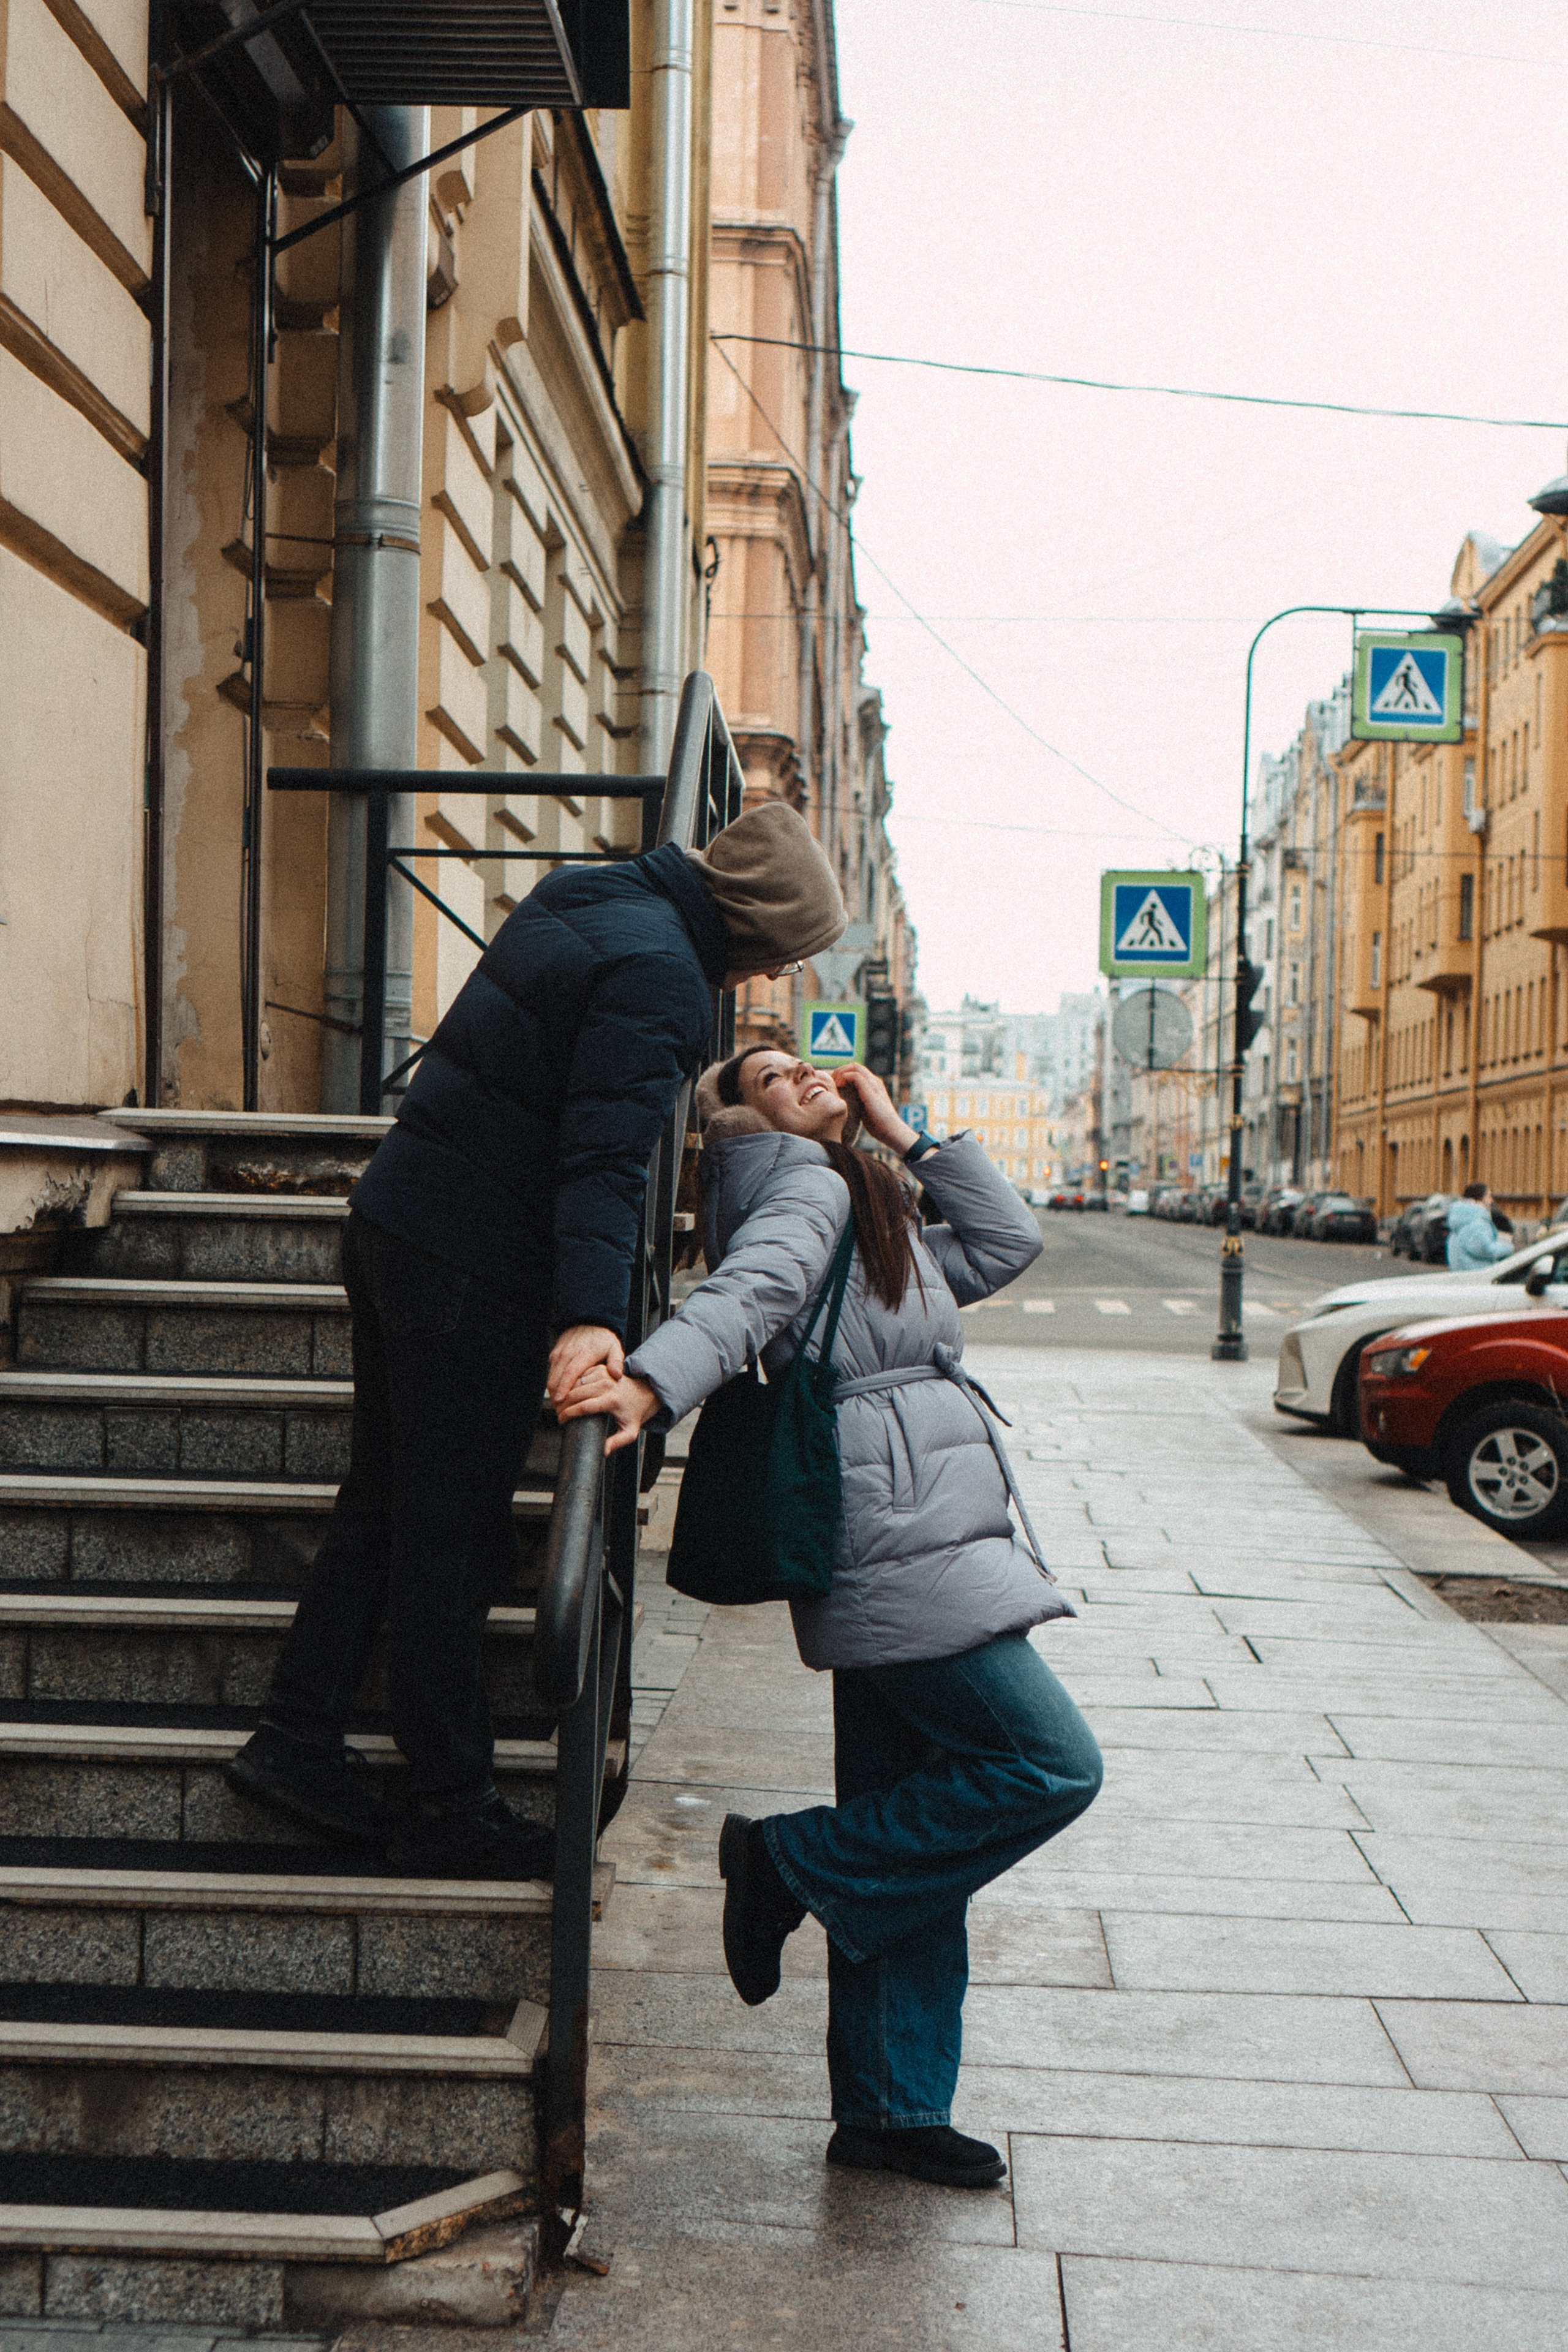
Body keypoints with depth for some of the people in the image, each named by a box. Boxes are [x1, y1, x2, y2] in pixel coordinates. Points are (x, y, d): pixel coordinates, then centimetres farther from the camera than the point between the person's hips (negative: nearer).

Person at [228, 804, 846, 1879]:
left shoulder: (584, 896, 11)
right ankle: (452, 1810, 10)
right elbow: (605, 1156, -28)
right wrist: (592, 1313, -35)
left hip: (393, 1220, 10)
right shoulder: (661, 976, -18)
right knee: (452, 1537, -1)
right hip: (473, 1274, -10)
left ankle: (297, 1739, 25)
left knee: (385, 1501, 18)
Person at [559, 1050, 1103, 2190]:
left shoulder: (877, 1218, 25)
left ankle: (891, 2107, 16)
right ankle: (795, 1862, -1)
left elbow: (1007, 1242, 23)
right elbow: (748, 1289, -21)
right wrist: (652, 1381, -39)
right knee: (1052, 1765, -9)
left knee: (908, 1842, 10)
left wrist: (906, 1133, 19)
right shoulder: (806, 1187, -2)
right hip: (898, 1536, -9)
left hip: (903, 1556, 9)